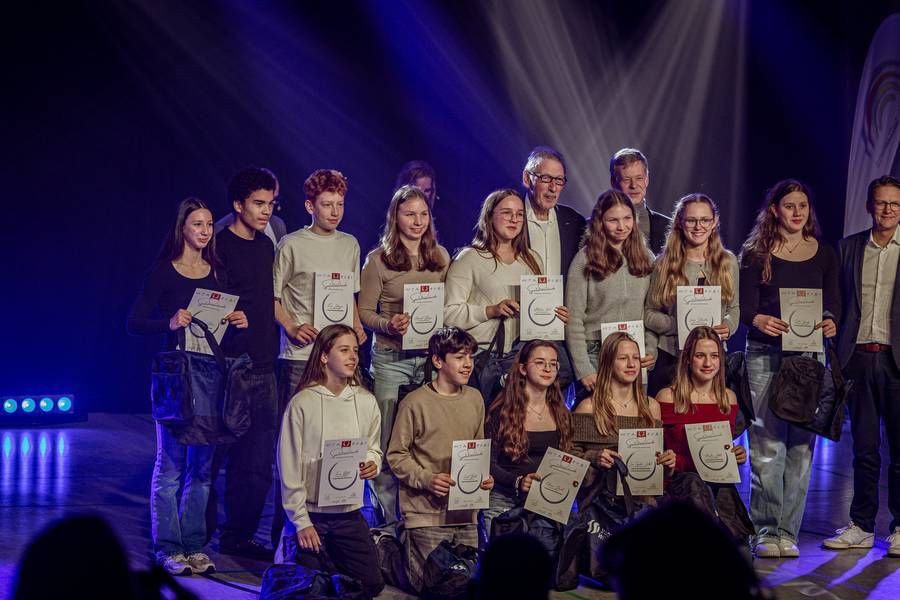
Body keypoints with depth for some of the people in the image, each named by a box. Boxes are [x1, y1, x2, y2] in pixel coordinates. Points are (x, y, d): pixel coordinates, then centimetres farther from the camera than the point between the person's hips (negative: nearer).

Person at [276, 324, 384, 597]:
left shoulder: (366, 402, 1)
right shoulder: (302, 403, -11)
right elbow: (289, 466, -9)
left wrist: (372, 463, -11)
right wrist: (301, 522, -11)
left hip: (350, 512, 4)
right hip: (310, 513, -4)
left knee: (371, 585, 3)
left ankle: (331, 556, 30)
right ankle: (288, 549, 30)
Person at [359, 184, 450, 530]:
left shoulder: (440, 256, 11)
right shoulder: (378, 260, -1)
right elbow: (364, 312, -1)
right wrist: (390, 325, -19)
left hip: (432, 356, 3)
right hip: (391, 359, -3)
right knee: (388, 440, -3)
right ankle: (390, 517, 6)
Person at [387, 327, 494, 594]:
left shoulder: (475, 399, 8)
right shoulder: (416, 402, -9)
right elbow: (396, 456, -7)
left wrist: (483, 476, 1)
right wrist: (427, 479, -18)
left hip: (466, 513, 5)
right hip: (427, 513, -5)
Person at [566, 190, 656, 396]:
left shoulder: (645, 258, 9)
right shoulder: (585, 259, -4)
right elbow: (574, 321, -6)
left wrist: (651, 350, -3)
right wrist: (584, 370, -12)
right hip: (596, 354, -3)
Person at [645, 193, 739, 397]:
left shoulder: (728, 262, 8)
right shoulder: (665, 263, 0)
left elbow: (734, 308, 15)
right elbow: (649, 313, 1)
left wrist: (727, 327, -6)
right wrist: (677, 325, -16)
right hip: (670, 357, -2)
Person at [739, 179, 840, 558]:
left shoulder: (824, 254, 13)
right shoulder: (756, 252, 5)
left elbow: (833, 303, 9)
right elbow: (745, 306, -1)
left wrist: (831, 322, -13)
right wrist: (758, 320, -22)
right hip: (765, 355, -2)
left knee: (801, 445, -1)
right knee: (766, 445, -7)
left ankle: (788, 531, 5)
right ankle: (766, 531, -1)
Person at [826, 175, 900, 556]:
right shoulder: (848, 248, 11)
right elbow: (840, 305, 11)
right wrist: (838, 357, 4)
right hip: (859, 359, 3)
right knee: (864, 448, 8)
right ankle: (861, 527, 14)